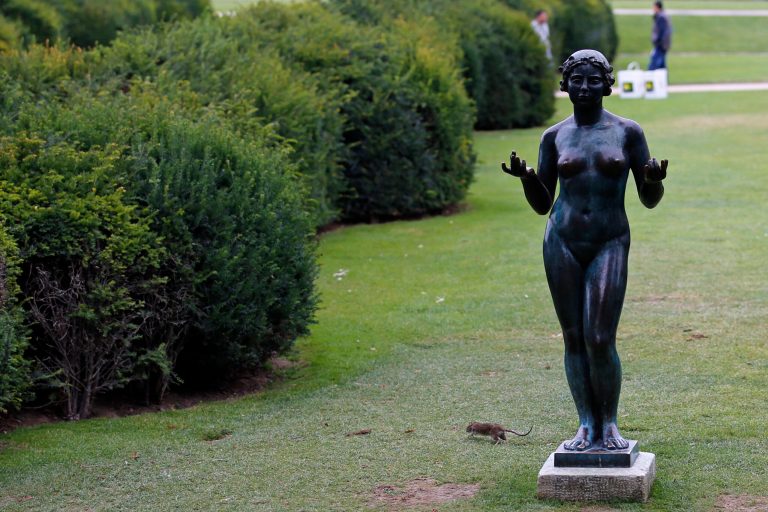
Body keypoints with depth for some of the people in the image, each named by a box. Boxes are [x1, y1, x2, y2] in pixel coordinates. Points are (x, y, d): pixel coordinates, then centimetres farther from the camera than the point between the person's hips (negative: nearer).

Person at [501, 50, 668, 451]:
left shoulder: (628, 132, 2)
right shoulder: (554, 138, 6)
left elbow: (650, 200, 4)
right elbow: (541, 204, 9)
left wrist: (654, 179, -19)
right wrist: (525, 176, -11)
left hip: (609, 245, -2)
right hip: (562, 242, 2)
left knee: (600, 340, -9)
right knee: (574, 338, 3)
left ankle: (609, 424, 8)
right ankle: (586, 425, 13)